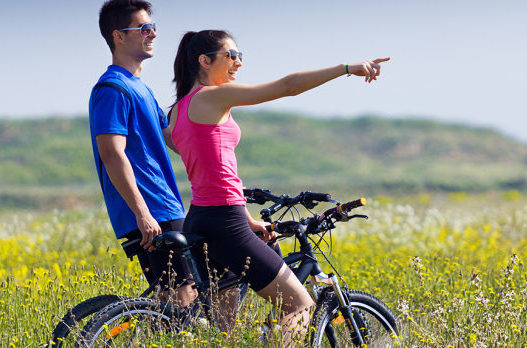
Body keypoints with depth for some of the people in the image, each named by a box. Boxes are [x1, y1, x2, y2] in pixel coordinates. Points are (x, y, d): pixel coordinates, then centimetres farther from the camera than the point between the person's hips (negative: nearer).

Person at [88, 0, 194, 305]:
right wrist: (142, 213, -26)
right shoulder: (112, 89, -11)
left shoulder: (140, 87, 21)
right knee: (182, 297, -13)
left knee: (178, 297, 8)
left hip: (167, 211, 10)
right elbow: (112, 154, -21)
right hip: (152, 216, -10)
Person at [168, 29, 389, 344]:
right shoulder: (215, 96, -10)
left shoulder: (179, 110, 16)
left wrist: (248, 220, 20)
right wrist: (348, 68, -8)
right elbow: (287, 86, -13)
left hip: (197, 222, 10)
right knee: (301, 305, -3)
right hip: (224, 225, -10)